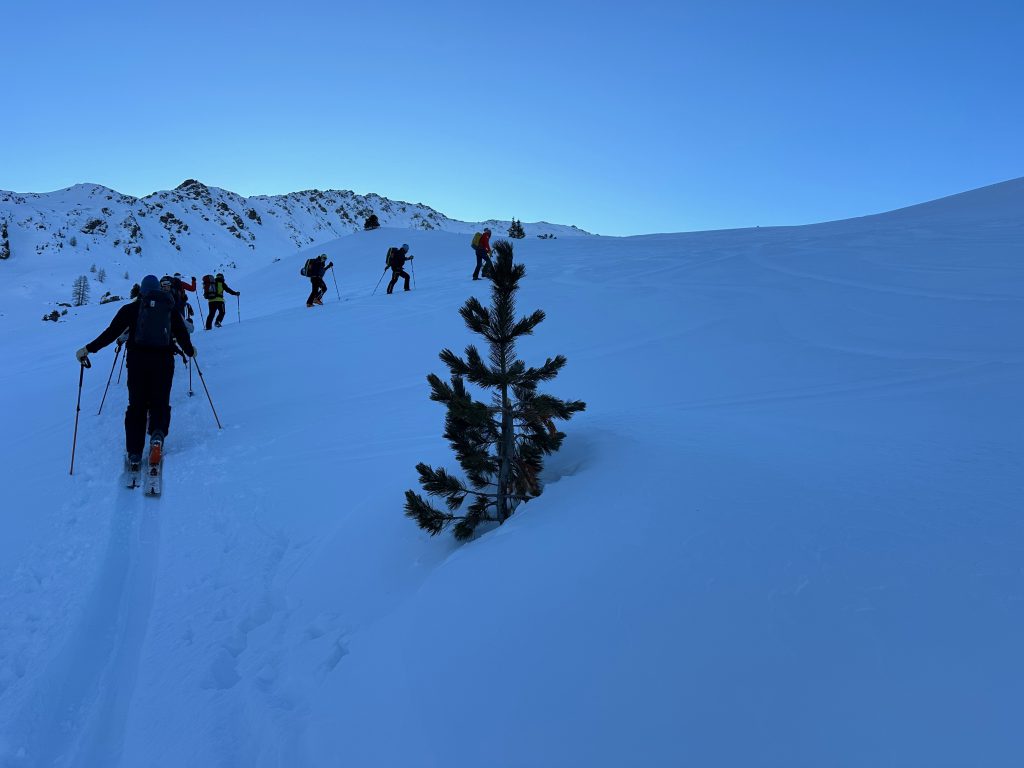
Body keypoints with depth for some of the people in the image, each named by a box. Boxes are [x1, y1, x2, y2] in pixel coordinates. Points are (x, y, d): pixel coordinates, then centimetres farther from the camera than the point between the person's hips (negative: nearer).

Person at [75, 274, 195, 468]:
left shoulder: (131, 308, 7)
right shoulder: (170, 309, 10)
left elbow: (112, 332, -1)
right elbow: (182, 335, 10)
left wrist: (89, 349, 5)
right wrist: (190, 351, 29)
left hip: (137, 360, 0)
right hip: (163, 360, 0)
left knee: (136, 405, 8)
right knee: (160, 402, 9)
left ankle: (134, 454, 0)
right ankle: (158, 434, -22)